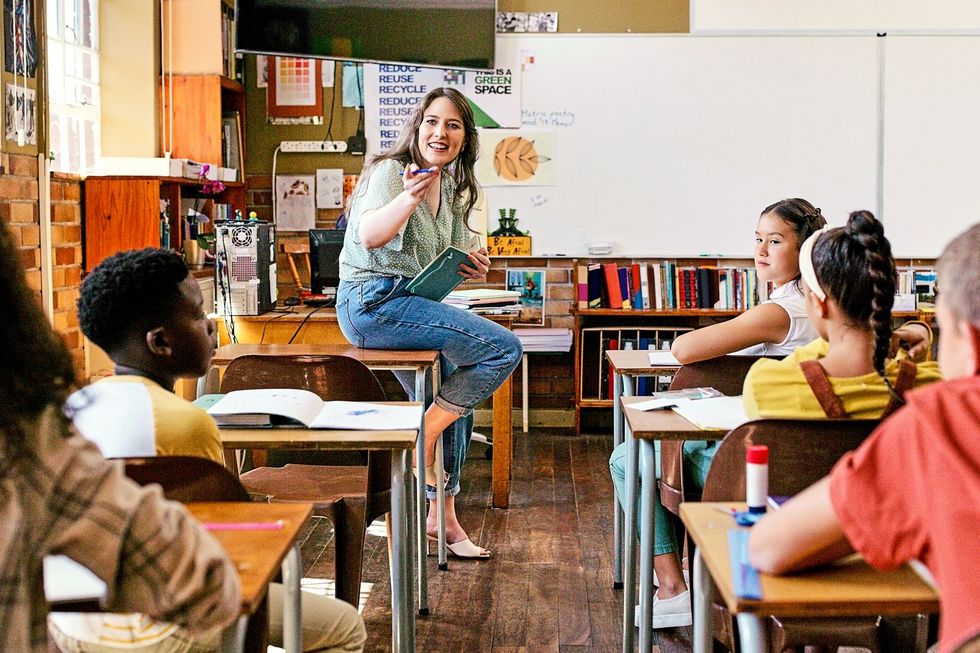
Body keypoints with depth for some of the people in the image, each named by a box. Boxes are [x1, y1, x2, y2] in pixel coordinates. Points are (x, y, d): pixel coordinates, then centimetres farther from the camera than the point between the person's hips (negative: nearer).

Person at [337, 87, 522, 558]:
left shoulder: (450, 188, 13)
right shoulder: (391, 171, -12)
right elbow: (369, 236, -32)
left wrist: (468, 267, 5)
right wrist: (409, 198, -49)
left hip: (407, 303, 10)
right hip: (374, 302, -10)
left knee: (454, 401, 19)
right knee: (504, 348, -18)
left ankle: (443, 516, 32)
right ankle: (424, 434, -7)